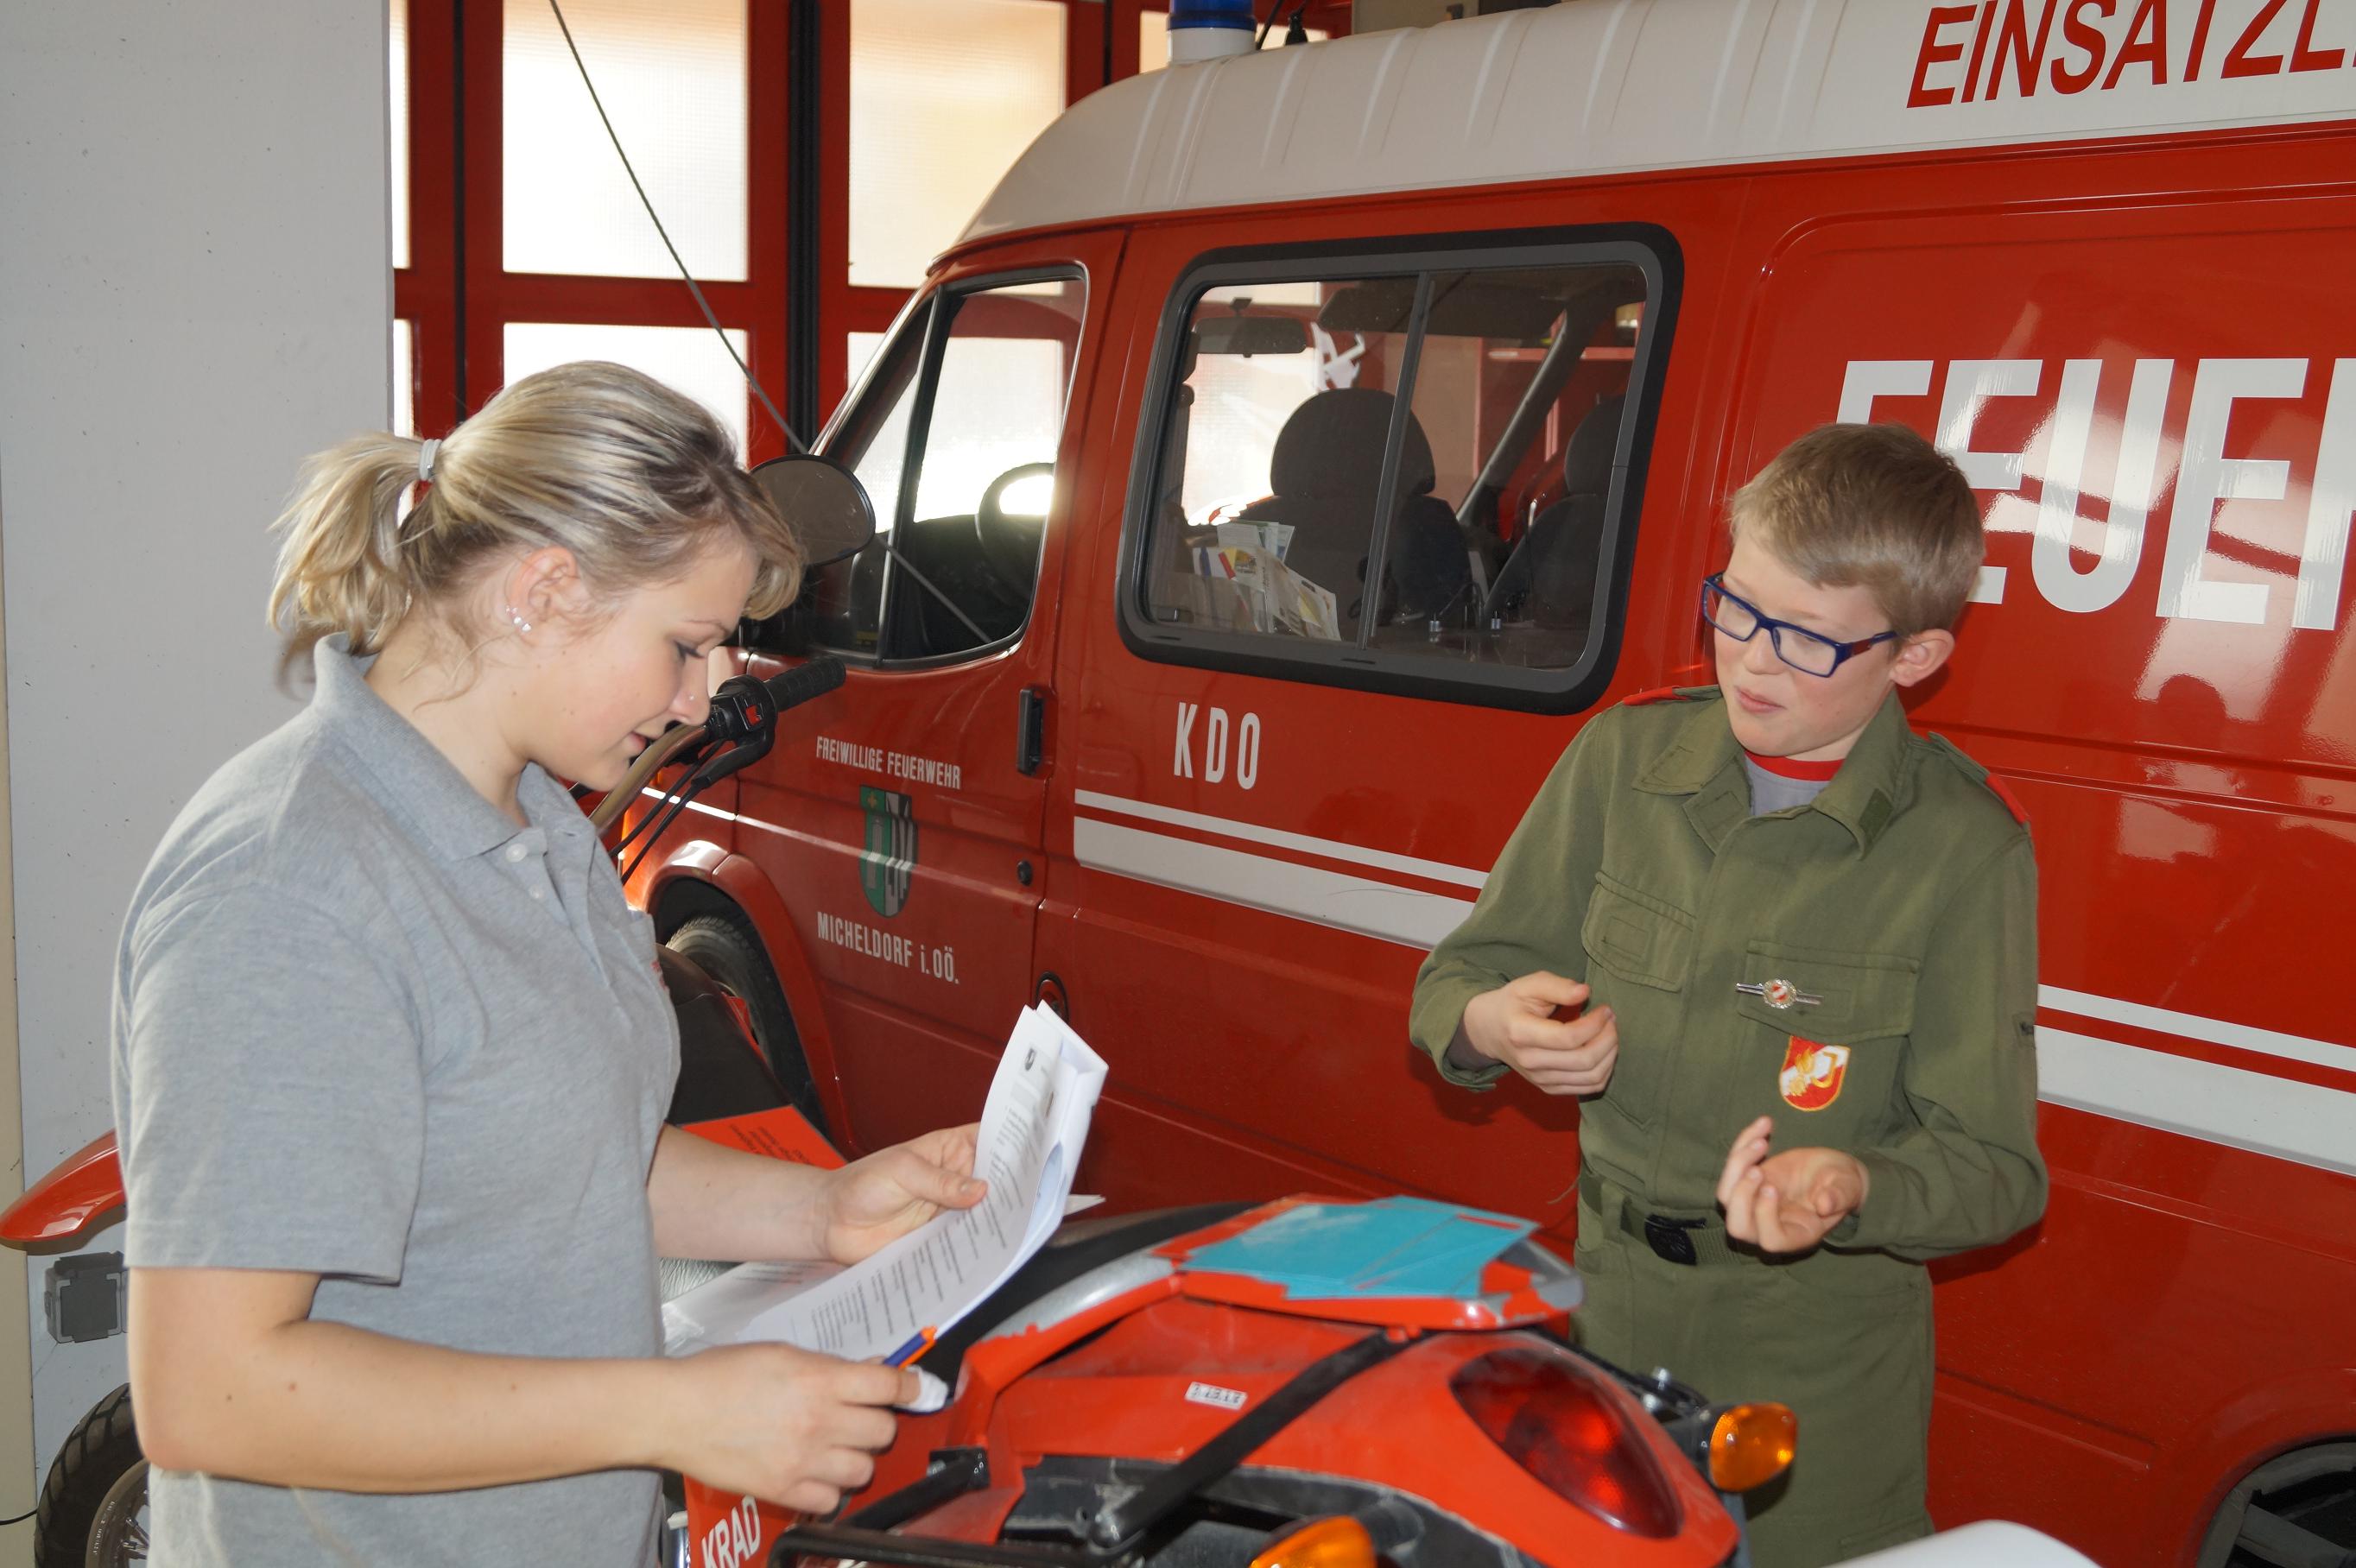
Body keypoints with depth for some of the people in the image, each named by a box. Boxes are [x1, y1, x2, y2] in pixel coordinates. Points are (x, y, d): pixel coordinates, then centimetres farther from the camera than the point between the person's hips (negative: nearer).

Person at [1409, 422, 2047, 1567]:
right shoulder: (1625, 757, -3)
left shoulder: (1965, 846, -13)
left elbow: (1992, 1163, -11)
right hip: (1604, 1318, 4)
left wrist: (1849, 1189, -32)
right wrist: (1493, 1024, -18)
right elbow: (1460, 976, 6)